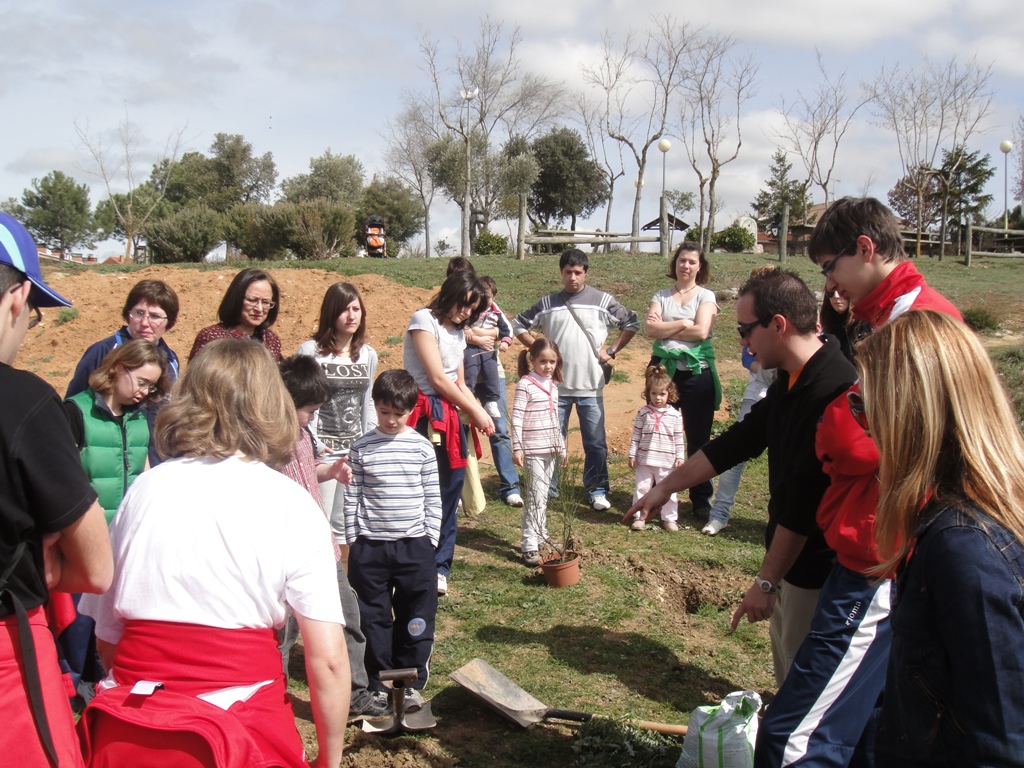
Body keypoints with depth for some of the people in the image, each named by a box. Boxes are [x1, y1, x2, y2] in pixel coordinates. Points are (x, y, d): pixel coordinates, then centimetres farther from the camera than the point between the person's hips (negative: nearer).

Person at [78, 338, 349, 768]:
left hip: (124, 733, 3)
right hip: (241, 729, -2)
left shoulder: (145, 487, 2)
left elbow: (106, 640, 6)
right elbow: (326, 659, -9)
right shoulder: (292, 505, -5)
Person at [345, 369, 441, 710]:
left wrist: (430, 538, 1)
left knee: (415, 618, 6)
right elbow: (352, 496, 3)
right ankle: (379, 682, 21)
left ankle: (412, 681, 20)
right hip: (369, 546, 0)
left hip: (414, 545, 0)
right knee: (373, 618, 8)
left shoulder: (422, 447, 0)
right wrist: (353, 540, 0)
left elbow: (432, 497, 5)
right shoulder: (362, 448, 0)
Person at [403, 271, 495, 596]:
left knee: (451, 491, 7)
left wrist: (480, 414, 2)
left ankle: (439, 568, 17)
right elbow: (437, 378, -12)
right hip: (424, 416, -8)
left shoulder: (458, 332, 19)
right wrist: (476, 411, -5)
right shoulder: (424, 320, -7)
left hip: (450, 417, 8)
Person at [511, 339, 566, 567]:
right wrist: (516, 447, -16)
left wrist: (561, 445, 21)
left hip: (551, 449, 7)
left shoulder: (553, 385, 12)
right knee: (536, 496, -8)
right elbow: (517, 418, -12)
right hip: (533, 450, -7)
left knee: (543, 495, 14)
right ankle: (529, 547, -6)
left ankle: (540, 537, 24)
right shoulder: (525, 384, -10)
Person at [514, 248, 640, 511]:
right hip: (556, 385, 1)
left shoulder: (602, 301, 2)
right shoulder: (547, 303, 5)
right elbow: (519, 326, 13)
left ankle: (597, 491, 12)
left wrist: (612, 351, 2)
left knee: (595, 442, 3)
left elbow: (631, 323, 9)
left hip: (590, 386, -1)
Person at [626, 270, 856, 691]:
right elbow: (738, 441, 16)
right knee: (787, 672, 21)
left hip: (818, 566, -10)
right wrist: (665, 487, 20)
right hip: (791, 553, 10)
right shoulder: (791, 382, 7)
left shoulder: (831, 390, -27)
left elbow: (805, 499, -25)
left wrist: (766, 580, -18)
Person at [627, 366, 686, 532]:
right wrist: (632, 455, -2)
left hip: (666, 462, 0)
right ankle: (639, 517, 15)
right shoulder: (643, 413, -1)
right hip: (644, 460, 0)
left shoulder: (675, 415, 0)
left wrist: (680, 458, 0)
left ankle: (669, 518, 19)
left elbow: (679, 439, 4)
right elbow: (636, 435, 1)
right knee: (642, 488, 5)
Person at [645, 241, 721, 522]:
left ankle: (701, 499, 11)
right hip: (664, 371, 2)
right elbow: (651, 329, -5)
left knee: (698, 439, 2)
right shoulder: (661, 296, 11)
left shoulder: (706, 296, 4)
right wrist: (682, 324, -13)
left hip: (696, 372, -2)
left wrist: (665, 329, -6)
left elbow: (701, 331, -12)